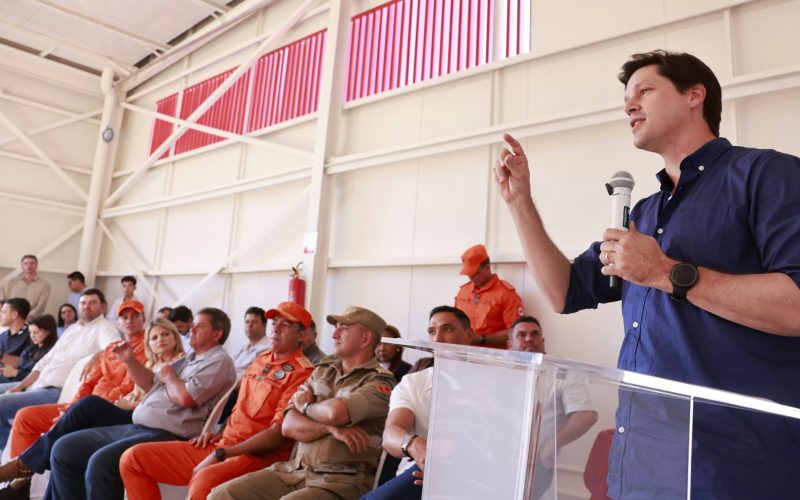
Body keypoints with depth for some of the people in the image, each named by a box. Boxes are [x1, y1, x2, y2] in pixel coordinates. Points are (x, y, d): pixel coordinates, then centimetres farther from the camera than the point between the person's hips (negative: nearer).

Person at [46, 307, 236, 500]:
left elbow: (185, 398, -21)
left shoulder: (220, 361, -8)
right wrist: (129, 360, 15)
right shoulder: (190, 359, 22)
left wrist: (169, 377, -2)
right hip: (136, 427, 10)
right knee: (63, 449, 6)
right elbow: (151, 384, 29)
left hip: (166, 435, -10)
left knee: (100, 462, -30)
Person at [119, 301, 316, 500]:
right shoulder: (260, 359, 15)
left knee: (203, 482, -40)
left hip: (260, 455, -8)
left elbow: (278, 434, -16)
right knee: (133, 458, 2)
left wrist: (221, 454, -15)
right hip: (221, 445, 8)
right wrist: (219, 435, 10)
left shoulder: (302, 373, -11)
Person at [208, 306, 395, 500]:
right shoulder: (322, 371, 15)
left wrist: (305, 406, -3)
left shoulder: (380, 382, -6)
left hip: (339, 481, -6)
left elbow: (335, 412, -25)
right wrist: (331, 428, -13)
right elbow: (288, 426, 5)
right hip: (295, 469, 7)